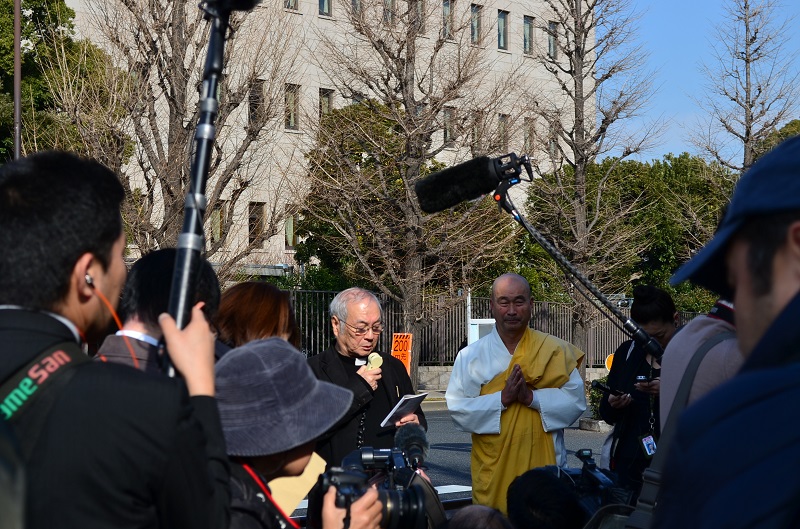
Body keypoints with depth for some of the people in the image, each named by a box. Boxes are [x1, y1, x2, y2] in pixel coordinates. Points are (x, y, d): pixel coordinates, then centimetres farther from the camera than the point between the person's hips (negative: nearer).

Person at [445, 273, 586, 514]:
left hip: (543, 464, 0)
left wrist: (532, 397, -17)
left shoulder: (555, 350, 2)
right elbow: (457, 408, -5)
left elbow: (576, 400, -3)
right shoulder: (471, 356, 1)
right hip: (493, 470, 0)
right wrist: (502, 398, -17)